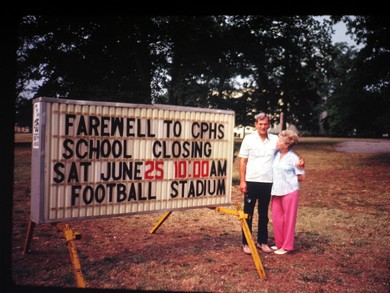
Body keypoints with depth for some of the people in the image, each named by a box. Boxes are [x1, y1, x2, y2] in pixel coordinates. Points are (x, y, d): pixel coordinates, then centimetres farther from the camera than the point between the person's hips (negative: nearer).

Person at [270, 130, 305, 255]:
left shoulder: (293, 158, -10)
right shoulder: (275, 155, 4)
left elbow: (301, 177, -5)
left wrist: (288, 178, -3)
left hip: (289, 191, -6)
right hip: (276, 191, 6)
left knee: (289, 219, 5)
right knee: (276, 218, 10)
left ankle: (287, 246, 14)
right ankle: (279, 243, 25)